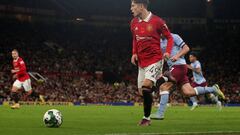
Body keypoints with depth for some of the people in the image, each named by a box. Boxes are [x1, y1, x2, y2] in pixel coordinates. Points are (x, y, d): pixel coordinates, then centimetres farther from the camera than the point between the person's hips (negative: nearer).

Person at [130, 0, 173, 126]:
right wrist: (134, 53, 7)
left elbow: (169, 37, -1)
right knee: (142, 91, 6)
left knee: (146, 86, -22)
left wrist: (168, 52, -17)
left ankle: (146, 118, -13)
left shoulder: (157, 21, -10)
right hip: (141, 62, 6)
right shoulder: (134, 23, 7)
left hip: (155, 60, -6)